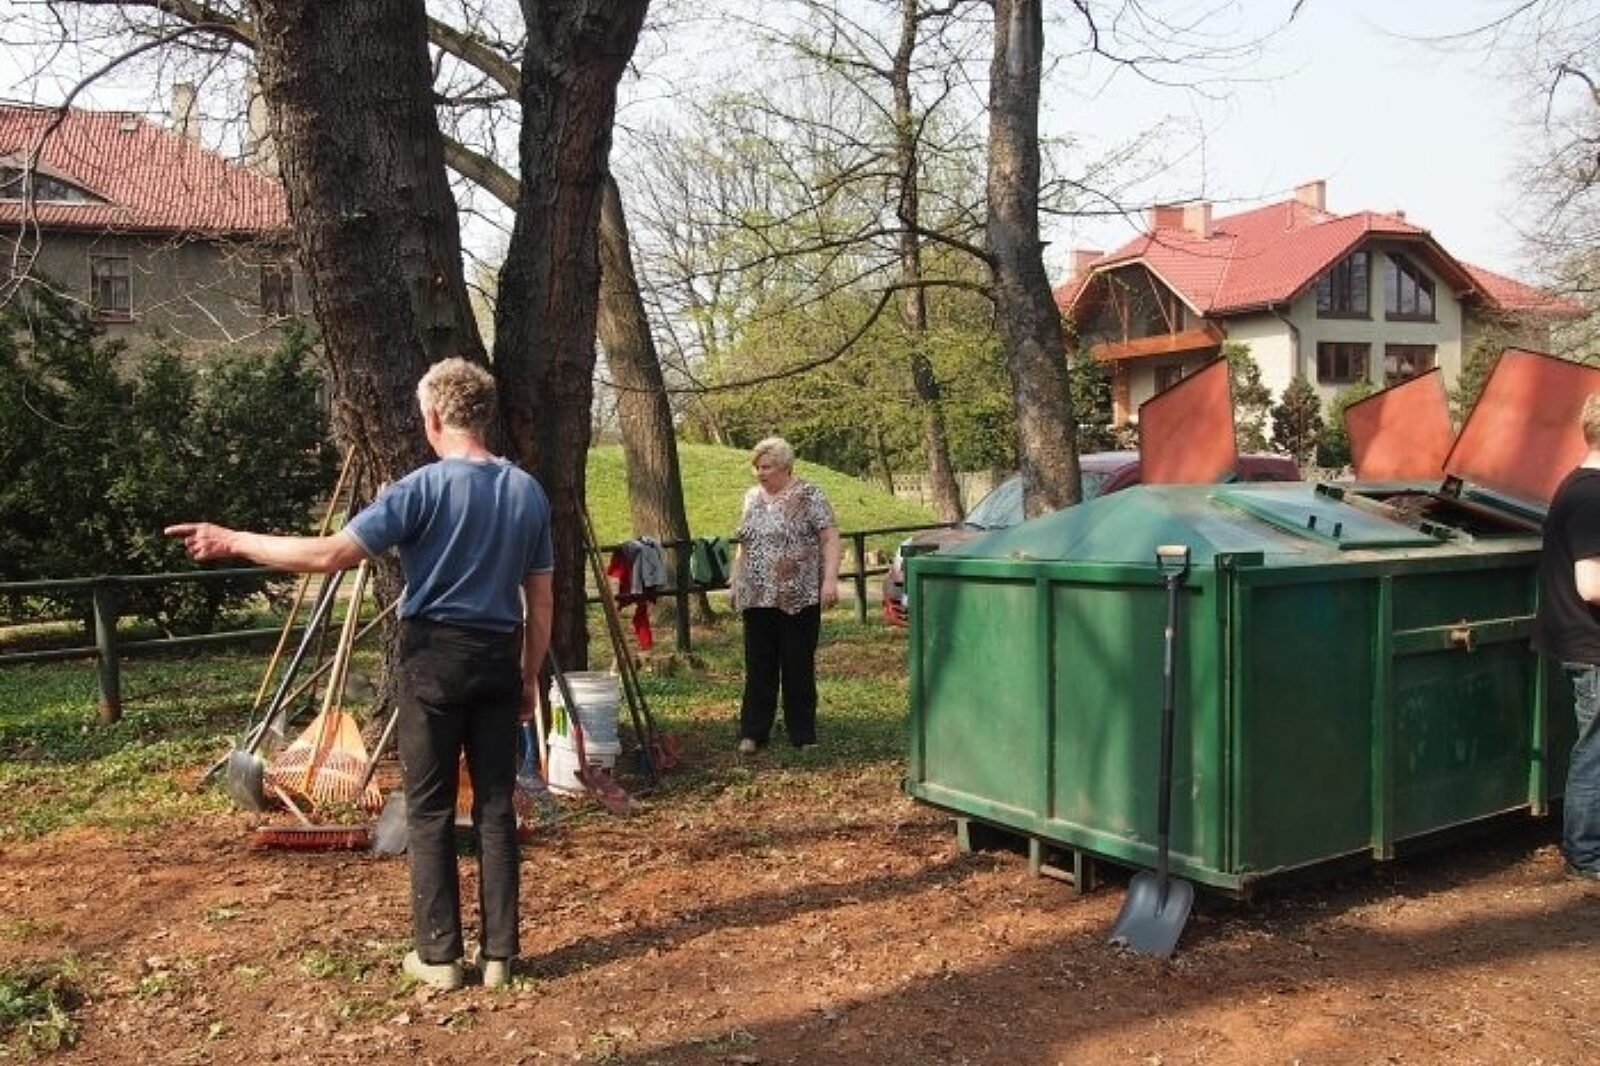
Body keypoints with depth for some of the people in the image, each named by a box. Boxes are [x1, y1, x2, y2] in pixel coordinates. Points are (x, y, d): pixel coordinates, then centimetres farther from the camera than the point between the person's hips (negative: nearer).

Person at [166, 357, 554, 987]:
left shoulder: (424, 487, -11)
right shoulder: (529, 492, 4)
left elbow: (330, 555, -17)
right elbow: (541, 601, 8)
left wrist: (233, 542, -8)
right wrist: (530, 676, 17)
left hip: (435, 657, -4)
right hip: (500, 658, 4)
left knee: (430, 810, 6)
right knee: (496, 806, 8)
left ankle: (438, 955, 13)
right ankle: (499, 953, 14)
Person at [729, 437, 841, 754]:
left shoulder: (809, 496, -5)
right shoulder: (752, 497, 13)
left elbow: (830, 539, -9)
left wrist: (830, 579, -18)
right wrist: (736, 583, 17)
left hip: (798, 599, -5)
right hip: (757, 599, 5)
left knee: (798, 667, 3)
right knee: (758, 667, 7)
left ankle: (803, 735, 13)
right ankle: (753, 733, 13)